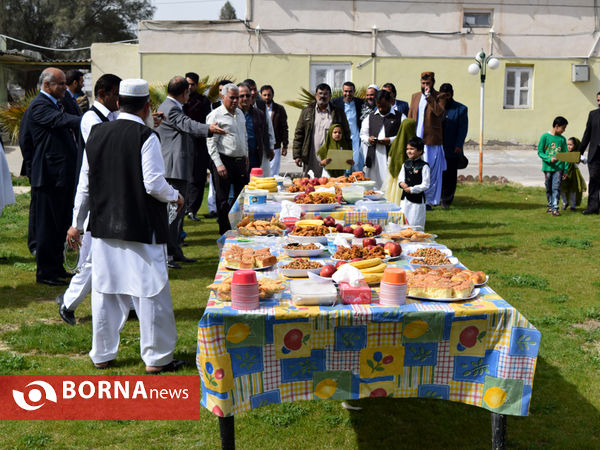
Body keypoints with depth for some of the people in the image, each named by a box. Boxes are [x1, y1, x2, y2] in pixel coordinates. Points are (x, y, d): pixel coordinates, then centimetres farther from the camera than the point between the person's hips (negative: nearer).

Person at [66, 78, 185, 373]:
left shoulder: (97, 134, 5)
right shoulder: (146, 137, -12)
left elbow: (85, 185, 9)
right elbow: (154, 184, -15)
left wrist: (77, 222, 17)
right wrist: (175, 196, 5)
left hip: (104, 227, 6)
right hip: (141, 228, -5)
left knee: (105, 290, 13)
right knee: (150, 292, 3)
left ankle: (102, 355, 24)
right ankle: (157, 358, 11)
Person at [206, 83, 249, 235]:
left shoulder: (240, 113, 14)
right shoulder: (215, 115, -8)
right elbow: (211, 142, -12)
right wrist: (219, 164, -18)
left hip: (241, 161, 7)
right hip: (224, 161, -7)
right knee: (223, 200, 0)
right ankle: (225, 232, 10)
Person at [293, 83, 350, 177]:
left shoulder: (338, 113, 8)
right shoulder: (307, 112, 11)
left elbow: (346, 134, 10)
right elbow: (299, 134, 8)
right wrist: (297, 155, 0)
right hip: (311, 161, 1)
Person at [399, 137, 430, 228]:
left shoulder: (424, 166, -13)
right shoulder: (406, 164, 7)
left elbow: (425, 185, -14)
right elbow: (400, 178, 17)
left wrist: (412, 189, -16)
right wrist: (401, 183, -5)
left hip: (418, 198, -6)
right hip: (405, 197, 6)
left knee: (416, 224, -1)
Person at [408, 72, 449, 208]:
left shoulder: (440, 97, 0)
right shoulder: (415, 96, 16)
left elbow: (439, 112, -19)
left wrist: (429, 96, -15)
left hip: (431, 141, -5)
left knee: (430, 172, -2)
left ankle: (429, 201, 5)